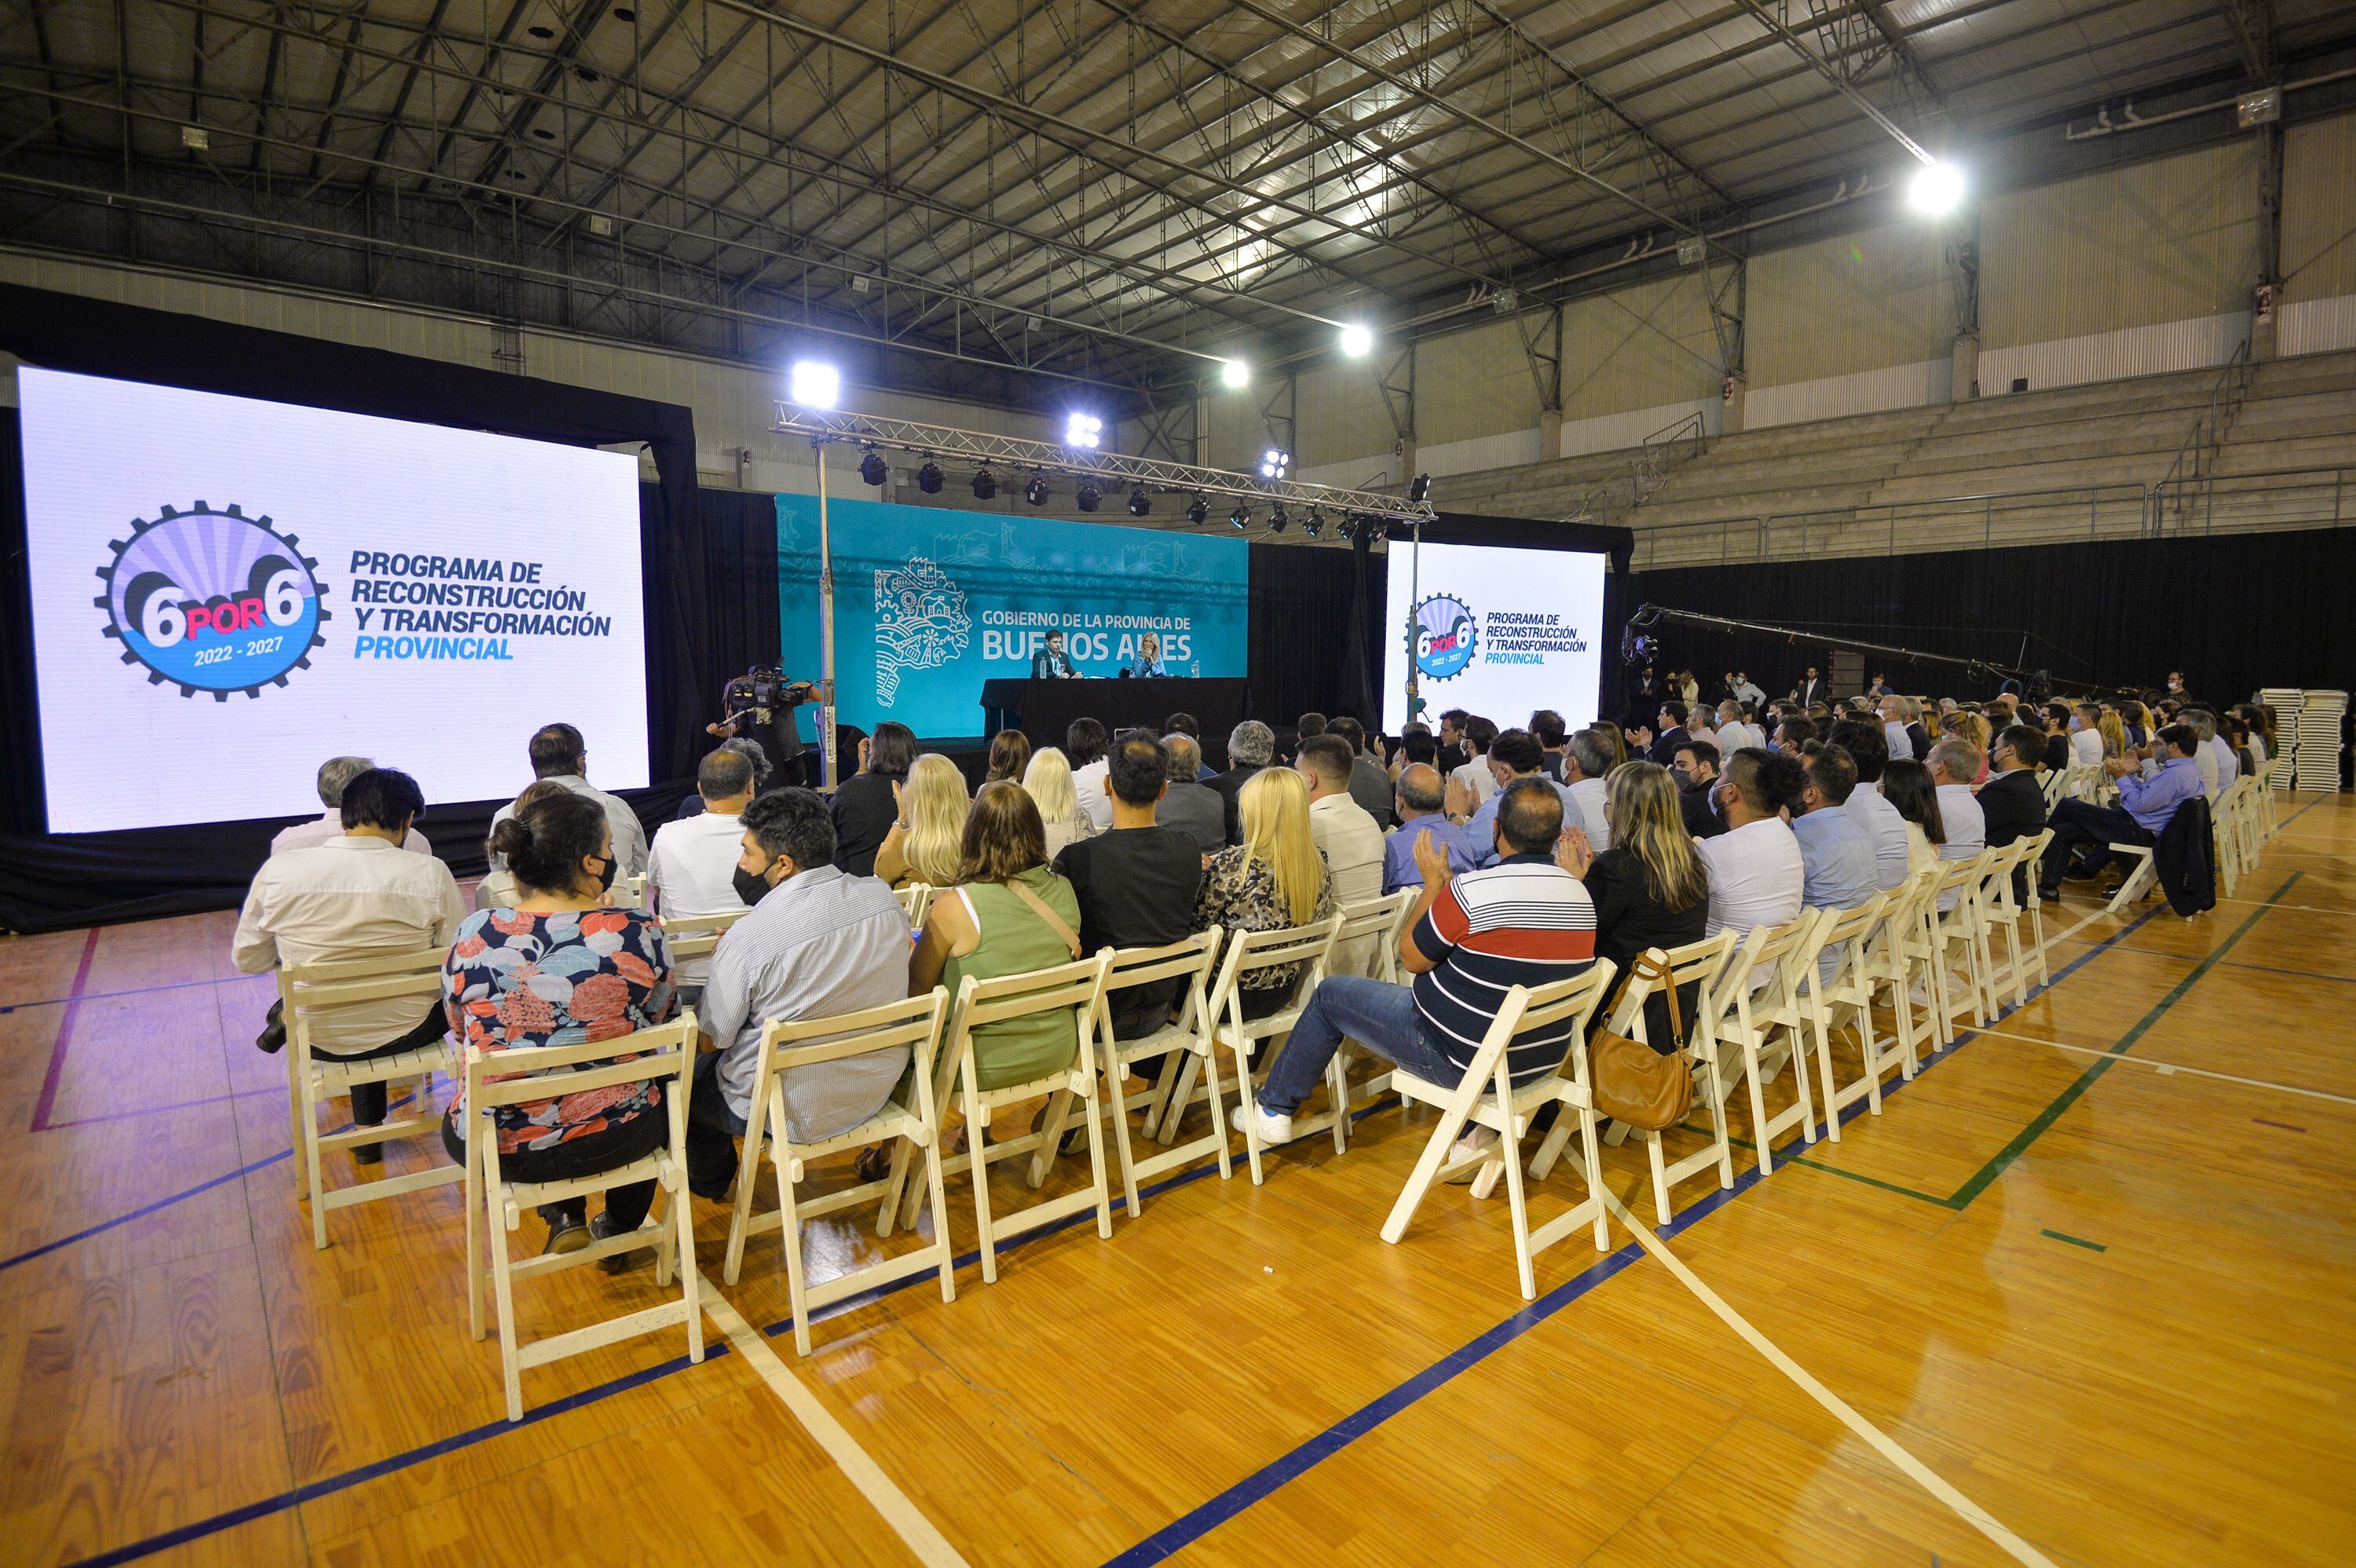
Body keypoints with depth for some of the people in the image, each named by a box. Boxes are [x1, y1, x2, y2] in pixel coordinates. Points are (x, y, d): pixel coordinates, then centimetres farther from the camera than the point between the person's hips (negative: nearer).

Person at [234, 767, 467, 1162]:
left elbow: (247, 960, 1)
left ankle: (368, 1131, 41)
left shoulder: (278, 870, -12)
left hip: (317, 1039, 3)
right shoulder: (430, 873, -18)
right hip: (405, 1033, -3)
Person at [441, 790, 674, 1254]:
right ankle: (619, 1228, 43)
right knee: (666, 1081, 32)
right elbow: (664, 1018, 0)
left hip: (497, 1148, 2)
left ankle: (564, 1217, 27)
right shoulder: (638, 932, -18)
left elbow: (461, 1029, 6)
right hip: (615, 1141, -1)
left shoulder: (473, 935, -13)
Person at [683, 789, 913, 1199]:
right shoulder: (884, 897, -10)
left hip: (792, 1114, -6)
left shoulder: (748, 939, -27)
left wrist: (724, 959, 4)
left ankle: (709, 1180, 47)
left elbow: (712, 1041, -13)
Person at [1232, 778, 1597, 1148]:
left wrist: (1434, 880, 0)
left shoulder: (1473, 890, -25)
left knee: (1331, 993, 10)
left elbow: (1412, 959, -9)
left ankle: (1273, 1110, 26)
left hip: (1460, 1061, -6)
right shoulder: (1582, 896, -3)